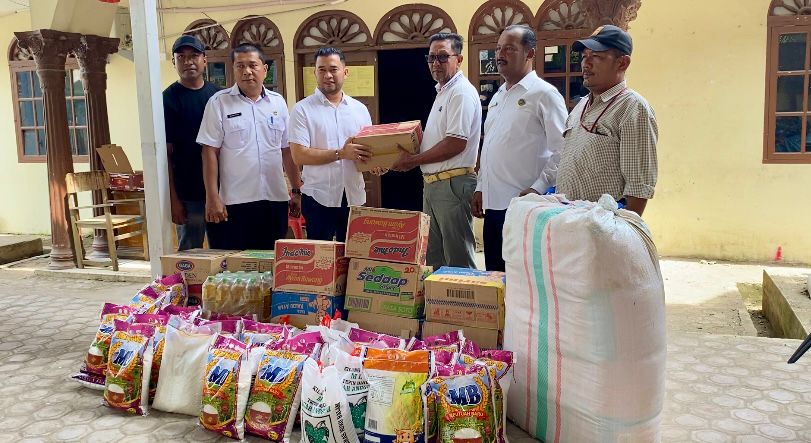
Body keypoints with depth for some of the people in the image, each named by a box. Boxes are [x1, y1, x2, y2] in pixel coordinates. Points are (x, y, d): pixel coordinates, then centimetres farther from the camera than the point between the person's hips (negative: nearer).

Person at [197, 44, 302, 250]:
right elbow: (210, 152, -5)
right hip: (233, 202, -3)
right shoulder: (219, 103, -1)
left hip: (275, 199, 4)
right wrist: (212, 197, -11)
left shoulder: (278, 102, 10)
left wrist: (297, 191, 10)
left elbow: (287, 150, 13)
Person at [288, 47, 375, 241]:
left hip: (354, 196, 4)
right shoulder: (302, 109, -3)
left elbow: (370, 148, 15)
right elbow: (299, 156, -12)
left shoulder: (360, 109, 10)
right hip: (319, 197, -4)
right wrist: (340, 153, -19)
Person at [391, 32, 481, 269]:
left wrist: (414, 160, -14)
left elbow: (456, 144, -21)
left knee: (458, 261, -1)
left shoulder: (462, 93, -13)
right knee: (434, 258, 16)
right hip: (432, 184, 10)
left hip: (452, 184, -10)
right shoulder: (442, 91, 18)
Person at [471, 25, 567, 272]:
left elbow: (562, 150, -13)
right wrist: (480, 188, 18)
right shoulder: (498, 97, 19)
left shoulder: (544, 94, -6)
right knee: (494, 276, 13)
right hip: (493, 204, 8)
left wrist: (538, 189, -18)